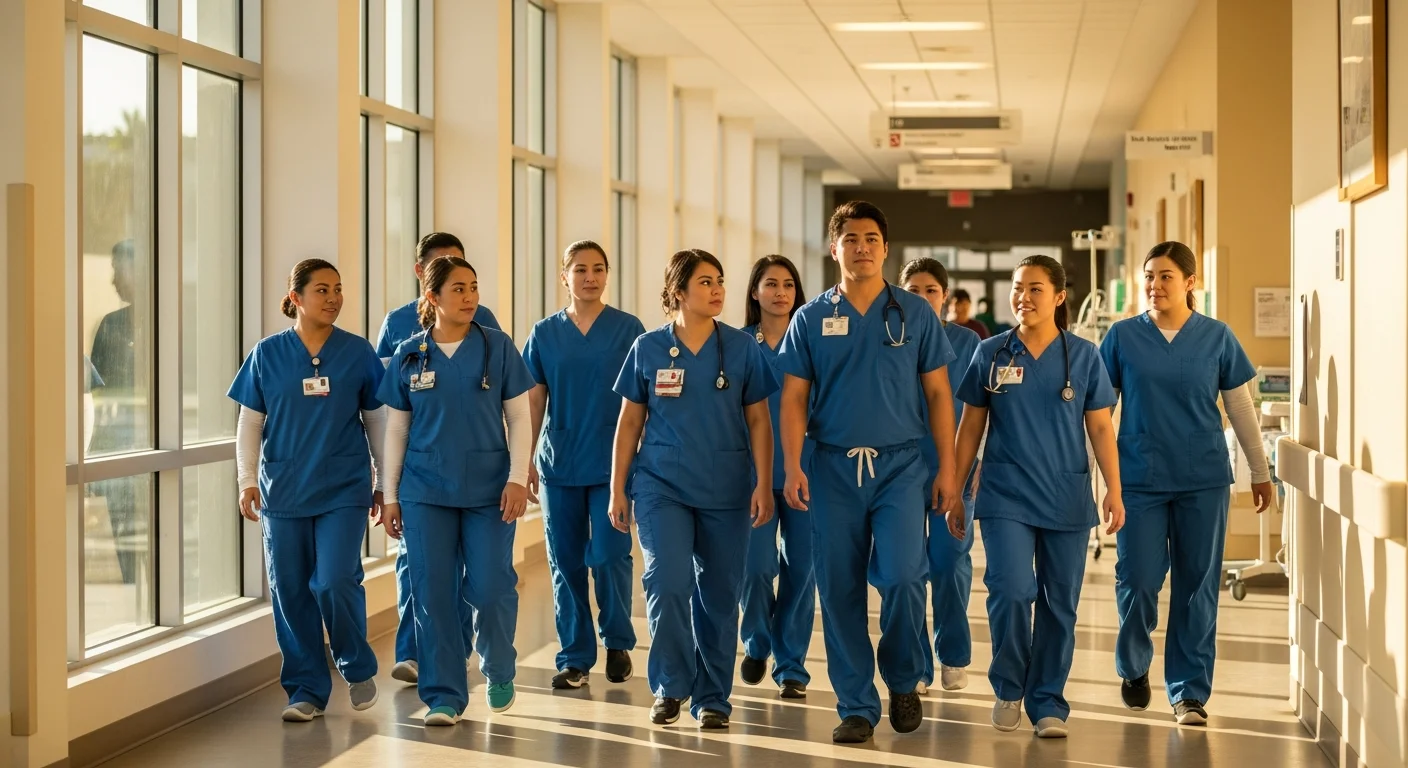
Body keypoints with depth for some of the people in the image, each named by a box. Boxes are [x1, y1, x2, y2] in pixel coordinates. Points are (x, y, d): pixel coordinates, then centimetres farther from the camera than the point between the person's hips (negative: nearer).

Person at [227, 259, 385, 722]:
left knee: (335, 583, -12)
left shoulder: (358, 353, 1)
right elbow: (249, 424, 5)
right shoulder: (268, 355, 2)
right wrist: (247, 481, -4)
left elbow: (376, 421, 7)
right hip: (284, 491, 2)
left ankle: (358, 667, 13)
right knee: (290, 591, 3)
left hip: (344, 491, -1)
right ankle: (306, 690, 16)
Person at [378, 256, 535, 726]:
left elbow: (518, 418, 1)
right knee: (433, 594, 1)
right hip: (426, 492, 1)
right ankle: (443, 696, 11)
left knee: (490, 587, -4)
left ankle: (498, 670, 25)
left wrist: (518, 478, -9)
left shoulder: (498, 348, 0)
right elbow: (396, 429, 8)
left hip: (489, 490, -1)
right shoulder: (409, 357, 3)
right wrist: (390, 495, 6)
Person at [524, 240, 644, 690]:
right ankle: (575, 657, 15)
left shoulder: (628, 329, 1)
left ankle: (618, 643, 16)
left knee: (610, 557, -6)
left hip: (612, 463, -2)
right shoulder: (545, 334, 6)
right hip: (558, 465, 2)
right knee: (566, 563, 5)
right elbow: (534, 402, 8)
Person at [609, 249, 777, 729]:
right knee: (667, 582, -15)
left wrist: (764, 484, -6)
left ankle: (712, 697, 19)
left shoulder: (741, 348, 1)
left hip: (726, 490, 1)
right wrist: (618, 489, 5)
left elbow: (758, 421, 3)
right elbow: (629, 422, 7)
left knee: (719, 595, 5)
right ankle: (670, 685, 5)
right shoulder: (648, 349, 2)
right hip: (662, 485, -1)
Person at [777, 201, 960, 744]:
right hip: (833, 468, 1)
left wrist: (947, 468, -1)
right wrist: (793, 466, -9)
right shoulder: (811, 319, 6)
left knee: (902, 577, -15)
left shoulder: (915, 313, 4)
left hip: (899, 465, -1)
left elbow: (938, 394, 5)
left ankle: (903, 680, 11)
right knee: (840, 590, 3)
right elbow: (794, 398, 4)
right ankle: (856, 706, 14)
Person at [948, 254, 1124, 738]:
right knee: (1011, 589, -16)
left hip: (1067, 498, 1)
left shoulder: (1083, 356, 3)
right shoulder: (991, 354, 3)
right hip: (1006, 497, -1)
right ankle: (1008, 689, 6)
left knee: (1059, 604, 4)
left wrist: (1114, 491, -7)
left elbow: (1100, 428, 3)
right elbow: (970, 427, 8)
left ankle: (1048, 703, 17)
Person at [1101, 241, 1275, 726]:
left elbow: (1241, 409, 8)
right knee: (1137, 579, -2)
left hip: (1203, 480, 1)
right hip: (1140, 479, 0)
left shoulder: (1216, 337, 1)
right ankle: (1133, 668, 25)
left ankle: (1190, 692, 13)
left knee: (1197, 586, 2)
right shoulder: (1123, 336, 0)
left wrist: (1260, 472, 12)